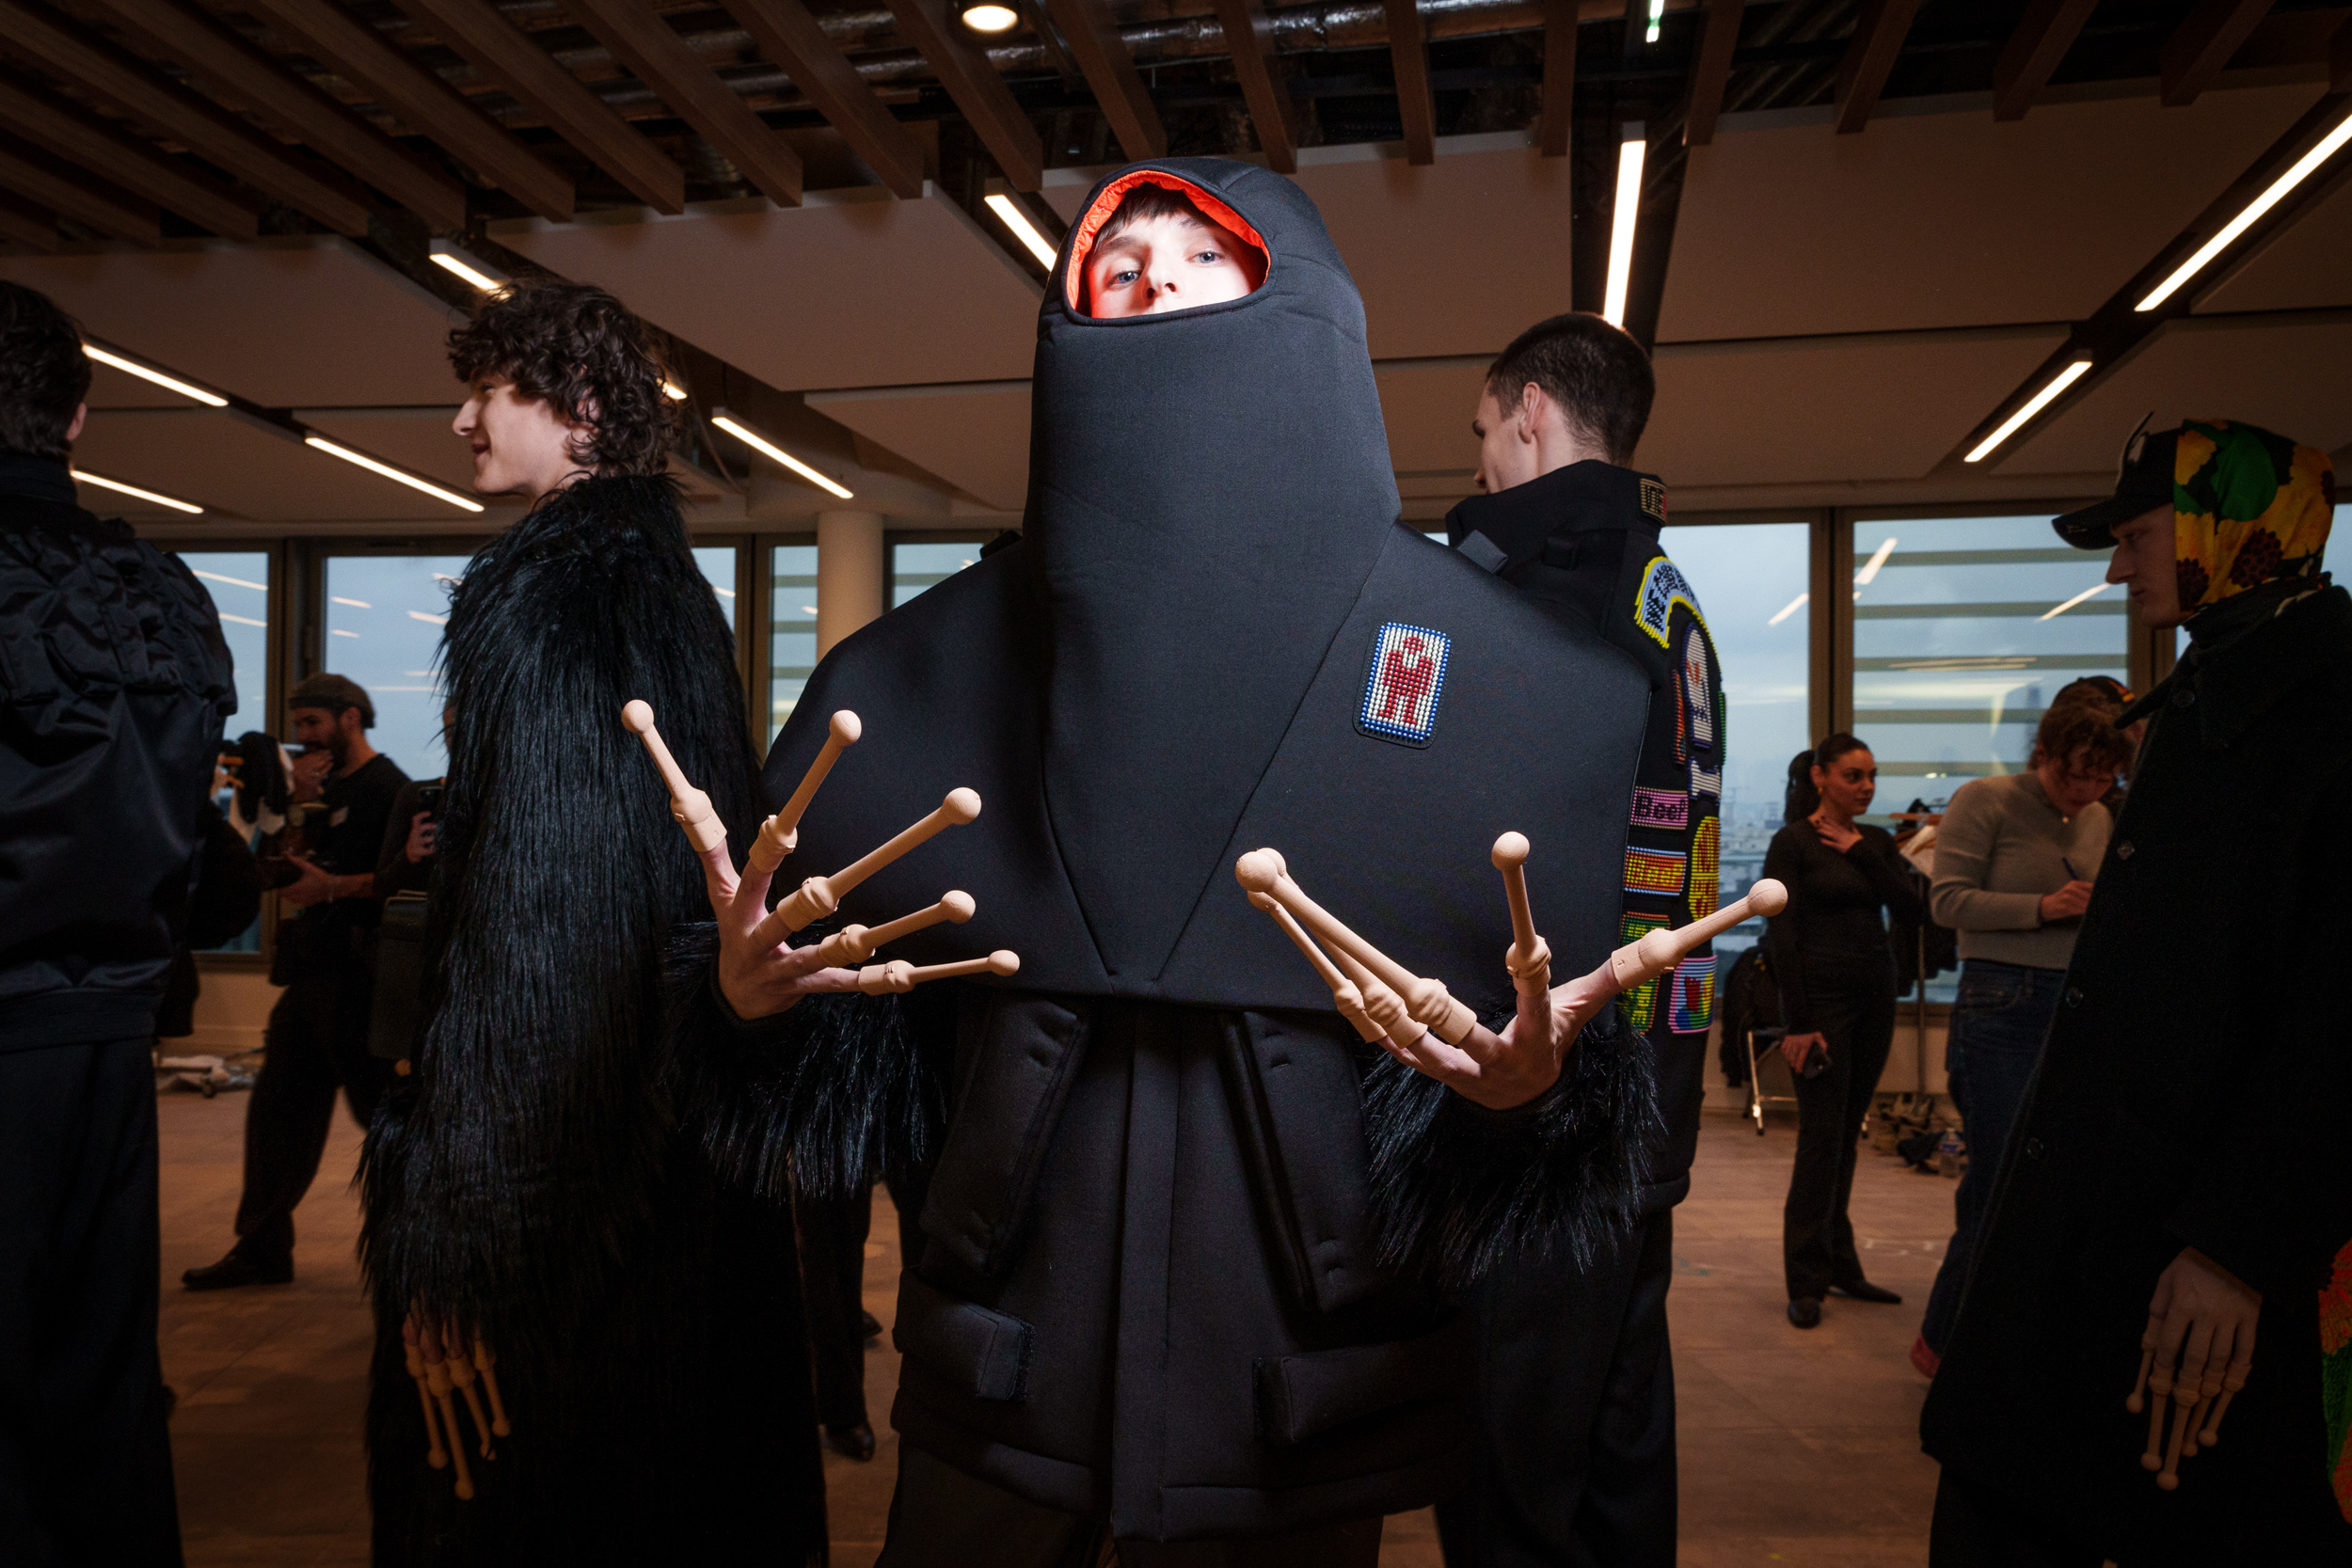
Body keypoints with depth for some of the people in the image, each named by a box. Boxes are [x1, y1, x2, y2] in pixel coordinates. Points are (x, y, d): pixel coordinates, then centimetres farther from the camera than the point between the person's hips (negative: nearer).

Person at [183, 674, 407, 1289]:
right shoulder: (327, 788, 19)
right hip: (310, 973, 9)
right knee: (278, 1106, 12)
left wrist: (333, 887, -23)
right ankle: (263, 1248, 21)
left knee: (383, 1109, -5)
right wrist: (299, 806, 0)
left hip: (357, 977, -9)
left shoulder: (385, 787, -8)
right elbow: (297, 867, 13)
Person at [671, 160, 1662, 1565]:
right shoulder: (950, 650, 5)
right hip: (1010, 1326, 2)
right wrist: (756, 992, -14)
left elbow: (1540, 1023, -1)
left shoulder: (1466, 648, -1)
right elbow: (876, 989, 5)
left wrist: (1531, 1082, -21)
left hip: (1302, 1333, -1)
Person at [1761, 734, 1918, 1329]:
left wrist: (1862, 853, -7)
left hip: (1874, 993, 6)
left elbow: (1909, 909, 1)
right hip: (1822, 994, -6)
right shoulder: (1792, 843, -7)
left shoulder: (1875, 842, 12)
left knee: (1847, 1134, 11)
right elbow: (1781, 936, -12)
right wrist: (1798, 1023, -17)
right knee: (1821, 1135, -6)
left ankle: (1840, 1267, 20)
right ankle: (1806, 1283, 1)